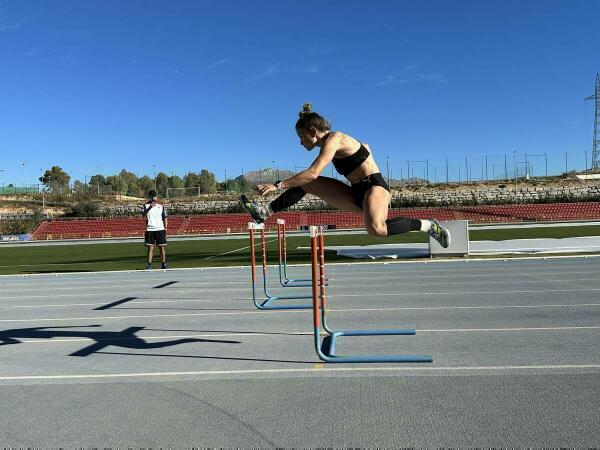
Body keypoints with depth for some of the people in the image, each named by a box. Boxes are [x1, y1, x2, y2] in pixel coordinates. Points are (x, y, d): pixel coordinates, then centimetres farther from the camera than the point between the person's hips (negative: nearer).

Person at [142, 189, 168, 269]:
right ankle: (149, 265, 4)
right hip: (149, 230, -1)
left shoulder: (161, 206, 8)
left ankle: (163, 264, 10)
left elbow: (165, 218, 11)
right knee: (150, 247, 0)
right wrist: (149, 207, -22)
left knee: (162, 247, 2)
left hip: (160, 229, 1)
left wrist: (165, 227, 1)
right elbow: (143, 215, -10)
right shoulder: (146, 205, 5)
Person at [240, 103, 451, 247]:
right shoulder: (332, 143, 15)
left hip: (374, 186, -9)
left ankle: (426, 225, -16)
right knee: (304, 183, 1)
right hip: (357, 192, 9)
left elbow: (313, 173, -25)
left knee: (376, 229, -37)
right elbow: (364, 147, 32)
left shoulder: (333, 139, -13)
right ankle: (265, 211, 3)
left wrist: (278, 185, -24)